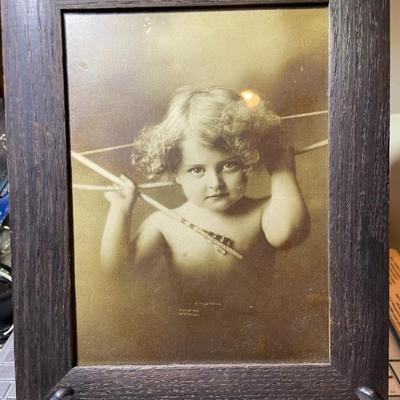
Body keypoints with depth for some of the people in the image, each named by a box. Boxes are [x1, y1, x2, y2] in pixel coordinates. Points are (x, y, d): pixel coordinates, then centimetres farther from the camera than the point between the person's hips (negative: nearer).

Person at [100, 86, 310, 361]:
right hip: (185, 345, 0)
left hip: (250, 343, 1)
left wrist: (282, 169, -21)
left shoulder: (262, 214, -12)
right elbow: (121, 266, -12)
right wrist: (120, 211, -21)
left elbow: (286, 231, -34)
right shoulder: (164, 225, -8)